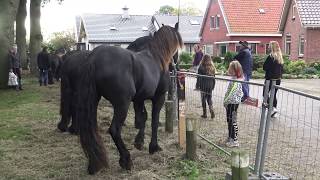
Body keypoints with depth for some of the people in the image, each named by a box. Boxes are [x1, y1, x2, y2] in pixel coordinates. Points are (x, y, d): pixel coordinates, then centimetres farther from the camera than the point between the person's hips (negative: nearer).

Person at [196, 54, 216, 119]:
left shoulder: (201, 67, -12)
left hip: (203, 86, -4)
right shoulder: (212, 67, 2)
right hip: (210, 86, 4)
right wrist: (213, 86, 17)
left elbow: (199, 77, -10)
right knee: (209, 99, 14)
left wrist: (197, 86, -2)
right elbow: (214, 78, 8)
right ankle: (212, 111, -2)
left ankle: (204, 114, 11)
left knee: (203, 100, 6)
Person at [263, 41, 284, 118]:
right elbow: (282, 69, 13)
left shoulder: (271, 57, -17)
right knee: (274, 95, 14)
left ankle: (273, 108, -10)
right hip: (278, 79, 7)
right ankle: (274, 113, 17)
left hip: (270, 79, -7)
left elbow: (264, 67, -14)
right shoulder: (280, 57, 7)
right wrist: (279, 76, 18)